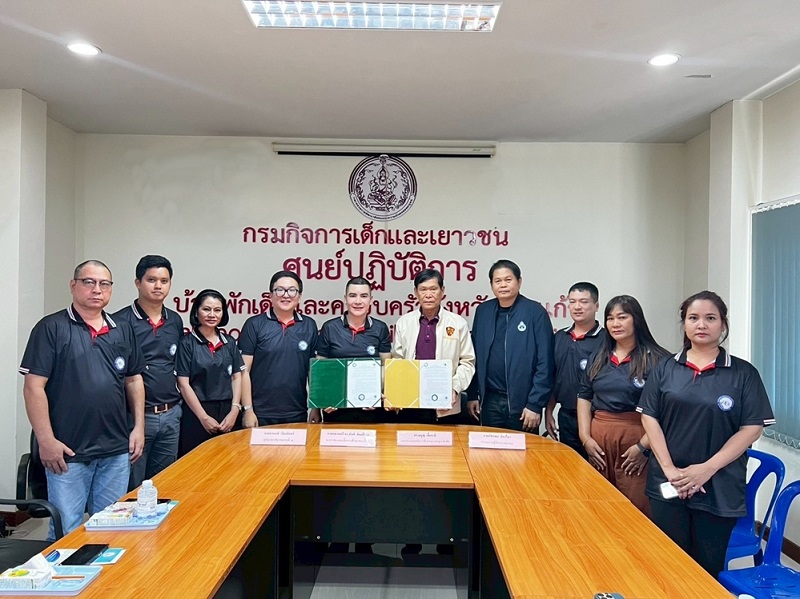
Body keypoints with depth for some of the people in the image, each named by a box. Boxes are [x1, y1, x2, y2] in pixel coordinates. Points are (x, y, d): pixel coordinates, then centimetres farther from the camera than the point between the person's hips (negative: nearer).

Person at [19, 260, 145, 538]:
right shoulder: (51, 328, -5)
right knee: (66, 531, 5)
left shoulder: (123, 330, 10)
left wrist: (139, 427, 8)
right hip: (68, 452, -4)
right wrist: (46, 440, -13)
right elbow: (34, 386, -9)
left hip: (117, 451, 4)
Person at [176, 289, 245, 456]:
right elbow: (183, 384, -8)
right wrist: (204, 417, -11)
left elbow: (237, 378, 8)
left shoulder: (229, 342, 9)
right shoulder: (186, 343, -4)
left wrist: (234, 411, -5)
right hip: (196, 414, -4)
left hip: (227, 413, 4)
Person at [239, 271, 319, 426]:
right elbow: (244, 370, -3)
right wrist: (247, 409, -7)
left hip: (298, 414, 3)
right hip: (261, 415, -2)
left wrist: (315, 408, 7)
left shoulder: (309, 326, 6)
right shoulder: (254, 325, -2)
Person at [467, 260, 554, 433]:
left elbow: (544, 363, -9)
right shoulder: (483, 311, 6)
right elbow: (475, 356, 10)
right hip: (489, 401, 4)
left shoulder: (535, 312, -7)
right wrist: (472, 395, 7)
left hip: (522, 402, -4)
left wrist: (535, 404, -12)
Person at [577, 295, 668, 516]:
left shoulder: (655, 359, -6)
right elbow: (584, 397, 14)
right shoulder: (598, 357, 13)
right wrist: (586, 438, 4)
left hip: (634, 439, -5)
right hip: (599, 440, 5)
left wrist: (644, 447, -15)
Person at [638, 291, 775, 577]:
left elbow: (752, 428, -5)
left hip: (719, 488, -1)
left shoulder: (743, 373, 0)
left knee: (708, 568, 9)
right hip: (668, 484, 1)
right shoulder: (665, 369, 6)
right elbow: (649, 418, 2)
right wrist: (669, 469, -9)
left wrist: (707, 469, -13)